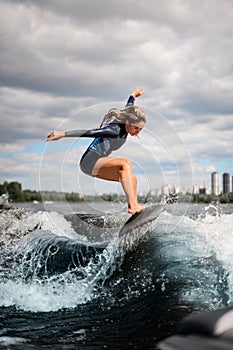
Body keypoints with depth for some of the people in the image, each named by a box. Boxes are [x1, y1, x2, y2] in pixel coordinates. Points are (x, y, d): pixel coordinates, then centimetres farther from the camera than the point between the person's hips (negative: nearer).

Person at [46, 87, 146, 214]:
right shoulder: (114, 130, -25)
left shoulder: (125, 125, 2)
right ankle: (133, 205, -35)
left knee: (132, 179, 5)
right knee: (125, 164, -27)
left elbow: (128, 108, 23)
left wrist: (133, 95, 43)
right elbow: (87, 132, -29)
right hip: (89, 162, -10)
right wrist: (62, 134, -32)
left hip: (98, 164, 10)